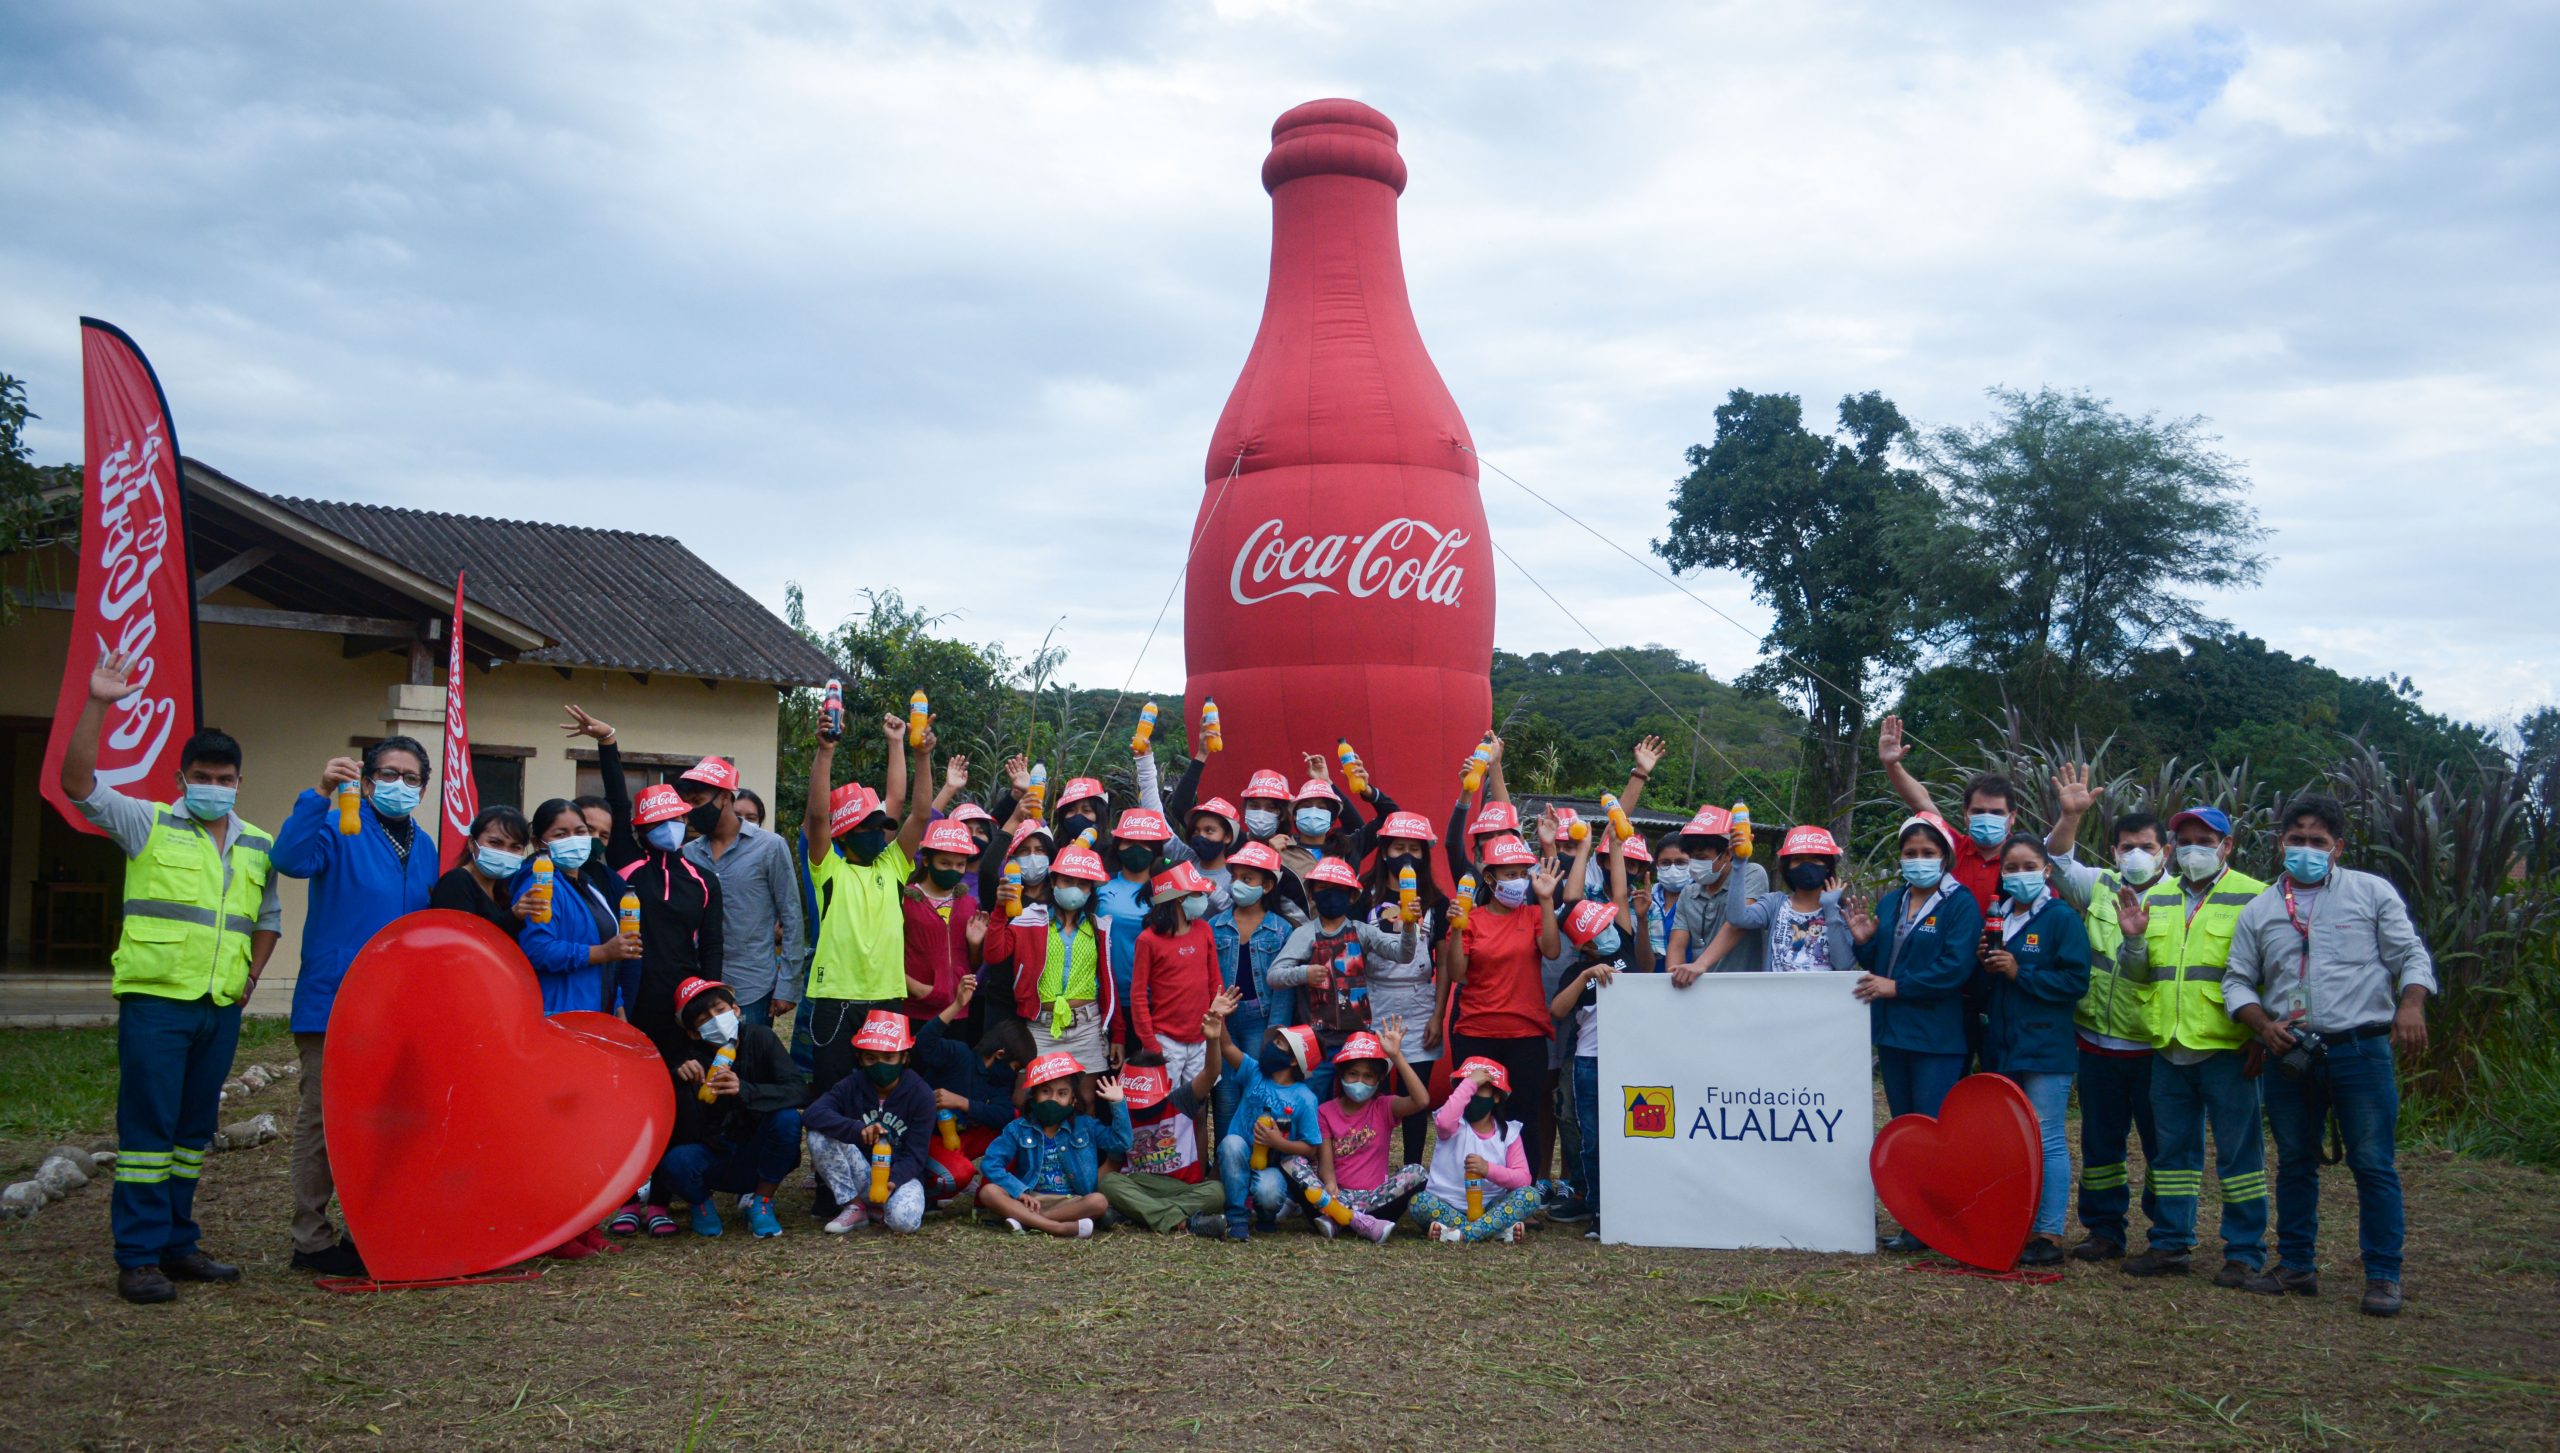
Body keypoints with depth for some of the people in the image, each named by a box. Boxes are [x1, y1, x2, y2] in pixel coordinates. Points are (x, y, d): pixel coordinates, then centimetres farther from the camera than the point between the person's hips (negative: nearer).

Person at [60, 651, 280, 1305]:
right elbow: (78, 784, -12)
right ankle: (137, 1258, 1)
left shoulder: (257, 846, 15)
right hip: (155, 999, -5)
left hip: (221, 1007, 5)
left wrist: (251, 975, 11)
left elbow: (268, 917, 25)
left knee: (195, 1128, 11)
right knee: (147, 1127, -5)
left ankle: (177, 1245, 20)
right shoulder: (148, 824, 1)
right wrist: (97, 705, -21)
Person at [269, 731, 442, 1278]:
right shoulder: (338, 828, -6)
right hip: (334, 1002, -6)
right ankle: (311, 1241, 6)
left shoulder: (423, 847, 14)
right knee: (323, 1119, -2)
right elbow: (290, 859, -27)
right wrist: (319, 795, -37)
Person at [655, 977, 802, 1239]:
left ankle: (760, 1200, -4)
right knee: (674, 1162, -32)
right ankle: (701, 1203, 6)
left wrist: (743, 1090, -38)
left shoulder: (759, 1038, -9)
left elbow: (794, 1091, -21)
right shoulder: (689, 1062, -11)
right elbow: (686, 1135, -18)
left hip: (753, 1156, 1)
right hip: (711, 1156, 0)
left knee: (787, 1118, -28)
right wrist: (682, 1084, -34)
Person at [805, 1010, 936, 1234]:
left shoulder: (920, 1094, -10)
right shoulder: (851, 1087, -4)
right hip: (861, 1174, 3)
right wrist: (858, 1130, -40)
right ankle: (855, 1206, -7)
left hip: (901, 1174, -2)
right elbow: (812, 1114, -24)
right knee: (819, 1135, -22)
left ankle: (881, 1208, 2)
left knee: (903, 1220, -36)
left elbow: (915, 1156, -12)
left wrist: (892, 1180, -33)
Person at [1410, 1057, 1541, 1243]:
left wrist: (1489, 1169, -22)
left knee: (1529, 1195, -24)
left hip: (1491, 1207, 2)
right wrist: (1469, 1082, -23)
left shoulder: (1508, 1132, 6)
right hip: (1448, 1206, -2)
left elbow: (1524, 1179, -5)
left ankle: (1460, 1233, -32)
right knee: (1419, 1202, -32)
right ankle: (1497, 1228, -29)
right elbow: (1443, 1121, -30)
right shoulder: (1455, 1124, -2)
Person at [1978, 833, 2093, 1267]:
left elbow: (2075, 981, -14)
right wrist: (1986, 965, -1)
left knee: (2047, 1140, -4)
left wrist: (2019, 973, -17)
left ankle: (2049, 1235, 1)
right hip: (2002, 1047, 7)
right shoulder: (1997, 918, 13)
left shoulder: (2062, 918, -7)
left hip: (2045, 1048, -7)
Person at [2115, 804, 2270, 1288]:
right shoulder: (2157, 898, 14)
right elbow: (2137, 974, 17)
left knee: (2239, 1152, 2)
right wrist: (2134, 940, -3)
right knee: (2173, 1149, 12)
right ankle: (2171, 1245, 21)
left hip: (2227, 1048, -6)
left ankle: (2245, 1253, 10)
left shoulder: (2254, 898, -4)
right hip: (2170, 1048, 6)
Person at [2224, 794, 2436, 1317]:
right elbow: (2237, 980, 12)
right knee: (2294, 1162, 11)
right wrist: (2264, 1024, -5)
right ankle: (2296, 1266, 22)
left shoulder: (2372, 892, 5)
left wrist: (2411, 1004, -18)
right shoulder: (2259, 910, 11)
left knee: (2374, 1164, -2)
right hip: (2290, 1056, 3)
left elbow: (2411, 956, 1)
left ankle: (2383, 1275, 6)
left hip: (2361, 1051, -3)